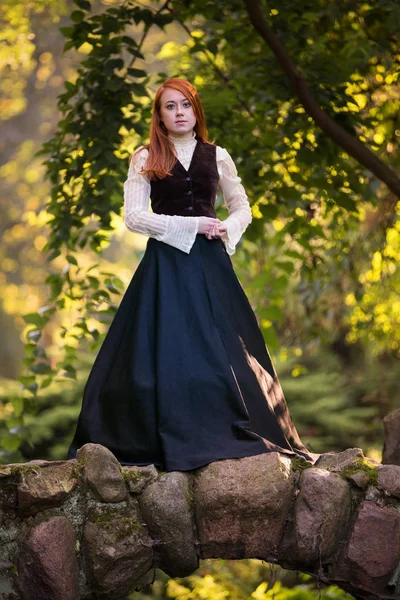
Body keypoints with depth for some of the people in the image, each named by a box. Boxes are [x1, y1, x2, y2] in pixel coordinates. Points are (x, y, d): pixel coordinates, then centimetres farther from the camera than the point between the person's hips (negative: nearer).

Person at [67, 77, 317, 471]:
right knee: (167, 347, -5)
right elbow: (134, 216, -6)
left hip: (209, 262, 2)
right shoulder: (145, 159, 4)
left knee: (221, 347, -1)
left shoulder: (217, 156, 10)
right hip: (166, 262, -2)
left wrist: (226, 229, -5)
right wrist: (191, 225, -13)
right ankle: (169, 442, 0)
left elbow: (242, 209, 17)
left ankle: (223, 437, 7)